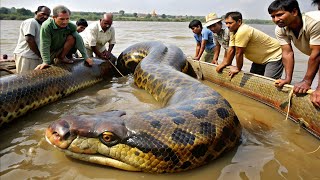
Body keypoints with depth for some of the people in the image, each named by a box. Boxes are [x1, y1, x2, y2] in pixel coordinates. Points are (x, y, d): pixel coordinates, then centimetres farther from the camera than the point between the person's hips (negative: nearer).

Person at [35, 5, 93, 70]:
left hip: (61, 50, 3)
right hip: (50, 52, -3)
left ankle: (61, 57, -5)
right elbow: (44, 45, -30)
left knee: (71, 38, -21)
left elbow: (78, 40, -21)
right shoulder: (47, 26, -29)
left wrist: (86, 57, -28)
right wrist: (46, 62, -34)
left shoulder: (70, 26, -18)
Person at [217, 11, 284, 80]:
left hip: (274, 56, -9)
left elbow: (239, 53, -25)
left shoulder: (242, 32, -31)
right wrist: (226, 63, 0)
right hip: (260, 58, 10)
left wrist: (238, 69, -13)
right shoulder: (233, 31, -2)